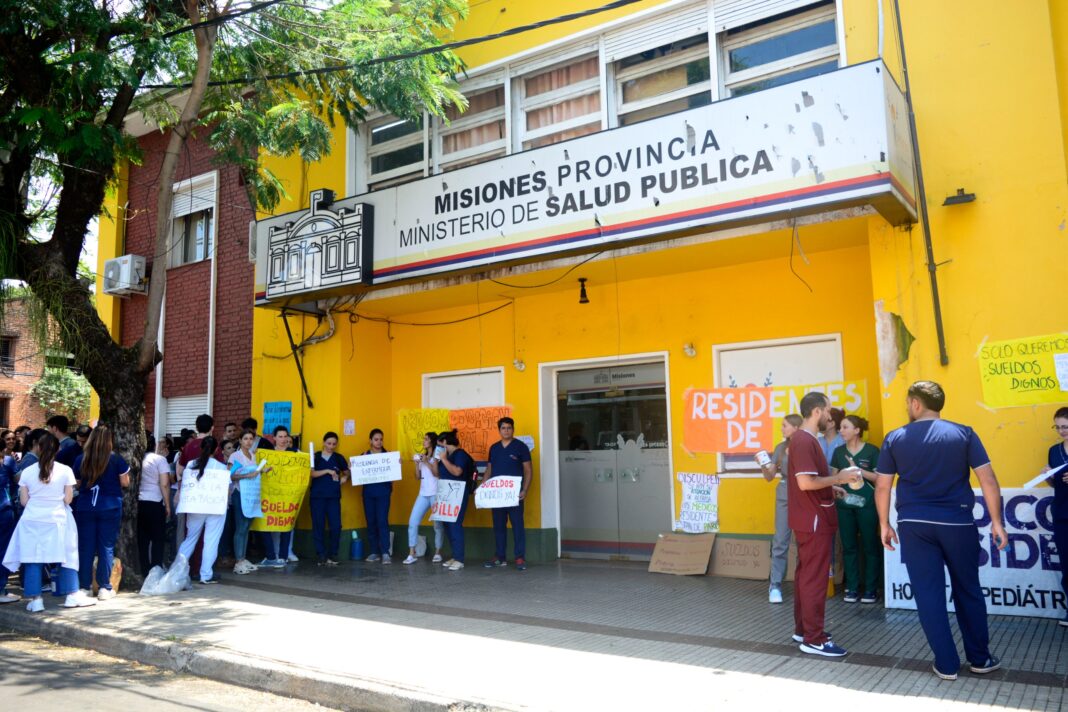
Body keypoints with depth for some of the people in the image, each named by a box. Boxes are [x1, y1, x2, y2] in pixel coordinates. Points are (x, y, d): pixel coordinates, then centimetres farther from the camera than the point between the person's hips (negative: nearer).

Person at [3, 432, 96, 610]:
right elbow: (68, 499, -4)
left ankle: (35, 599, 7)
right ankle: (72, 595, 11)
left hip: (32, 521, 1)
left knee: (33, 559, 6)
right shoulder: (65, 471, -6)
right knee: (67, 557, 8)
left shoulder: (27, 472, -2)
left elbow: (24, 501, 0)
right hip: (57, 521, -1)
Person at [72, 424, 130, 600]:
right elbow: (125, 483, -1)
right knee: (106, 547, 3)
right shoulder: (116, 459, -7)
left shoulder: (81, 459, 0)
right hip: (110, 507, -2)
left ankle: (85, 586, 12)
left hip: (85, 507, 2)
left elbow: (77, 484, 8)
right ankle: (104, 587, 3)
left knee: (85, 548, 8)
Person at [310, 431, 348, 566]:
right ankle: (321, 555, 8)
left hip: (334, 496, 1)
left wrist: (345, 478, -2)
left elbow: (347, 472, 19)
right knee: (318, 526, 0)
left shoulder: (339, 458, 9)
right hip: (317, 496, -1)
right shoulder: (315, 457, 4)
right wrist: (327, 471, -19)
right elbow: (312, 473, -8)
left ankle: (332, 555, 9)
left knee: (336, 526, -4)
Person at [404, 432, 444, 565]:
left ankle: (437, 553, 11)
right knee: (412, 522, -4)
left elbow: (437, 473, -13)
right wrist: (417, 463, 0)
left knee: (438, 524, 0)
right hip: (423, 494, 6)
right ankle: (411, 554, -2)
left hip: (436, 494, -6)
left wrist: (426, 462, -15)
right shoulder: (422, 456, 17)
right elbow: (418, 477, 13)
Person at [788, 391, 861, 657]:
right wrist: (839, 478, -16)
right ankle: (814, 639, 2)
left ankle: (803, 629, 24)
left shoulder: (804, 439, 14)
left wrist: (831, 488, 15)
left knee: (805, 575, 15)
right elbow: (806, 482, -26)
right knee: (815, 579, -4)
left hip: (810, 520, 10)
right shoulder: (804, 441, -19)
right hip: (814, 521, -10)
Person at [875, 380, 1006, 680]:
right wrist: (996, 521, 2)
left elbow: (882, 487, 2)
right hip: (957, 522, 0)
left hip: (914, 524, 0)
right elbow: (988, 480, -5)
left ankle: (947, 664, 12)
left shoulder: (895, 439, 1)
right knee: (968, 590, 16)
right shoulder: (963, 433, -1)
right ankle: (980, 658, 27)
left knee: (928, 593, 6)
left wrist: (884, 524, 12)